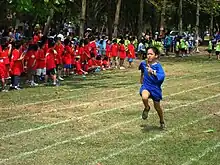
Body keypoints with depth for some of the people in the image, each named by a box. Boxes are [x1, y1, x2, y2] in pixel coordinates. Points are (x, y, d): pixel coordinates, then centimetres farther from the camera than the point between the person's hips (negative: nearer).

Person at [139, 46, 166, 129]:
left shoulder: (158, 65, -16)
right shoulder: (144, 63, -4)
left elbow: (162, 76, -35)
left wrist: (153, 72, -48)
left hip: (155, 88, -1)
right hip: (146, 86, 1)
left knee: (157, 107, 12)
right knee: (144, 97, -33)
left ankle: (162, 121, 41)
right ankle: (147, 108, 2)